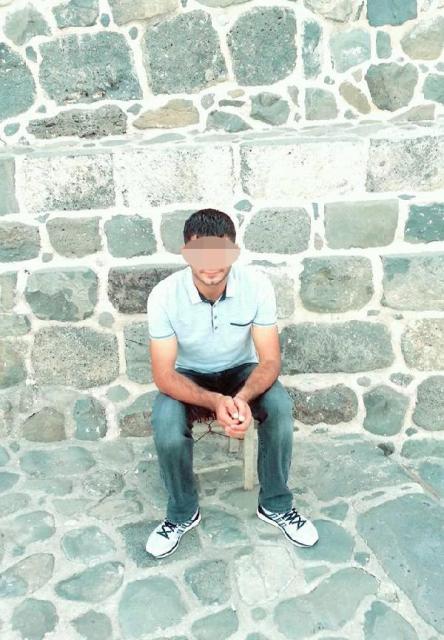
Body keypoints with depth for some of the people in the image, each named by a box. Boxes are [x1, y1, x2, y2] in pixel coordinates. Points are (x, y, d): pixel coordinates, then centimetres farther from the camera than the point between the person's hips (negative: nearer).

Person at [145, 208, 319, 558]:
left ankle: (275, 505, -3)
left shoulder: (257, 285, -23)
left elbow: (270, 360, -20)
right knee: (166, 428, -30)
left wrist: (243, 397, -41)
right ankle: (183, 513, -1)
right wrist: (214, 401, -41)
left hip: (241, 370, 1)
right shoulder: (164, 295, -26)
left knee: (281, 408, -28)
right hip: (188, 376, 0)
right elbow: (164, 375, -24)